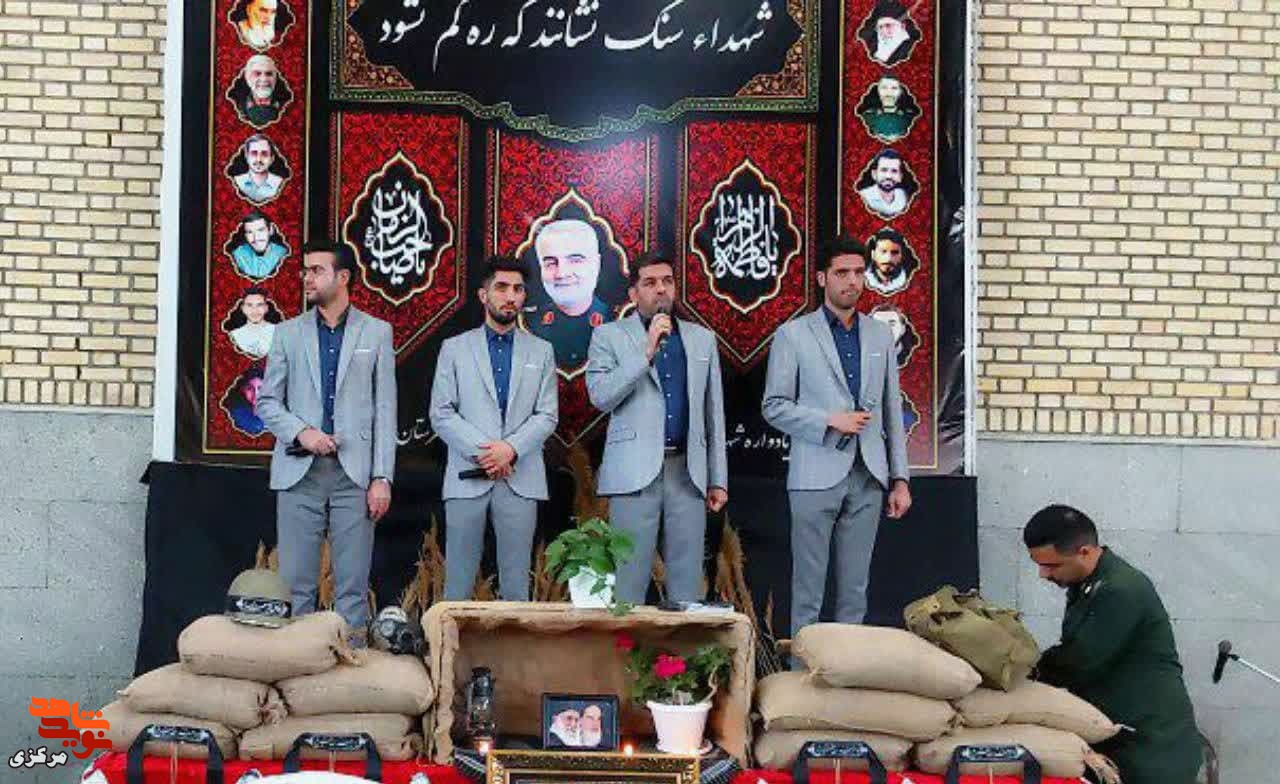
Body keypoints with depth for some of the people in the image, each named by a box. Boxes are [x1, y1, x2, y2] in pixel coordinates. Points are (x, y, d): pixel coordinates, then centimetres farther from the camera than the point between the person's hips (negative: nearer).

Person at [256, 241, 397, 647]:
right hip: (299, 472, 1)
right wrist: (301, 432, -9)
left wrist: (382, 477, -5)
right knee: (295, 581, 3)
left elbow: (385, 410, 3)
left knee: (352, 584, 1)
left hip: (355, 474, -1)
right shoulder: (288, 332, 11)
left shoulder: (376, 332, 6)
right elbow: (267, 401, 11)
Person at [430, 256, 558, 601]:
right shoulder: (454, 349, 9)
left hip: (521, 478, 1)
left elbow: (547, 415, 5)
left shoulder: (541, 351, 12)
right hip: (467, 477, -1)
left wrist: (511, 448, -12)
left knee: (516, 582, 3)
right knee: (458, 579, 1)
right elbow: (441, 414, 1)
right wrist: (482, 452, -11)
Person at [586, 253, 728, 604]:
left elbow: (714, 412, 16)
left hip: (688, 472, 3)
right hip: (635, 471, -3)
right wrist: (647, 351, -14)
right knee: (629, 581, -2)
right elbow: (599, 396, -8)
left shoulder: (702, 338, 15)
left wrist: (719, 479, 12)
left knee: (688, 585, 5)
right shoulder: (609, 336, 6)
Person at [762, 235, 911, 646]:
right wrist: (830, 421, -14)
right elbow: (774, 407, -2)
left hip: (868, 476, 4)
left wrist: (900, 478, 8)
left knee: (855, 589, 8)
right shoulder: (793, 335, 1)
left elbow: (892, 410, 13)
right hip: (816, 476, -4)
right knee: (808, 588, 1)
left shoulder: (880, 335, 13)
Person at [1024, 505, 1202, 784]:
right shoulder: (1089, 583, 8)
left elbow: (1080, 665, -21)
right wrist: (1042, 663, -3)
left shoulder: (1120, 592, -24)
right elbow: (1075, 653, 14)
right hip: (1119, 739, 9)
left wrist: (1029, 669, -5)